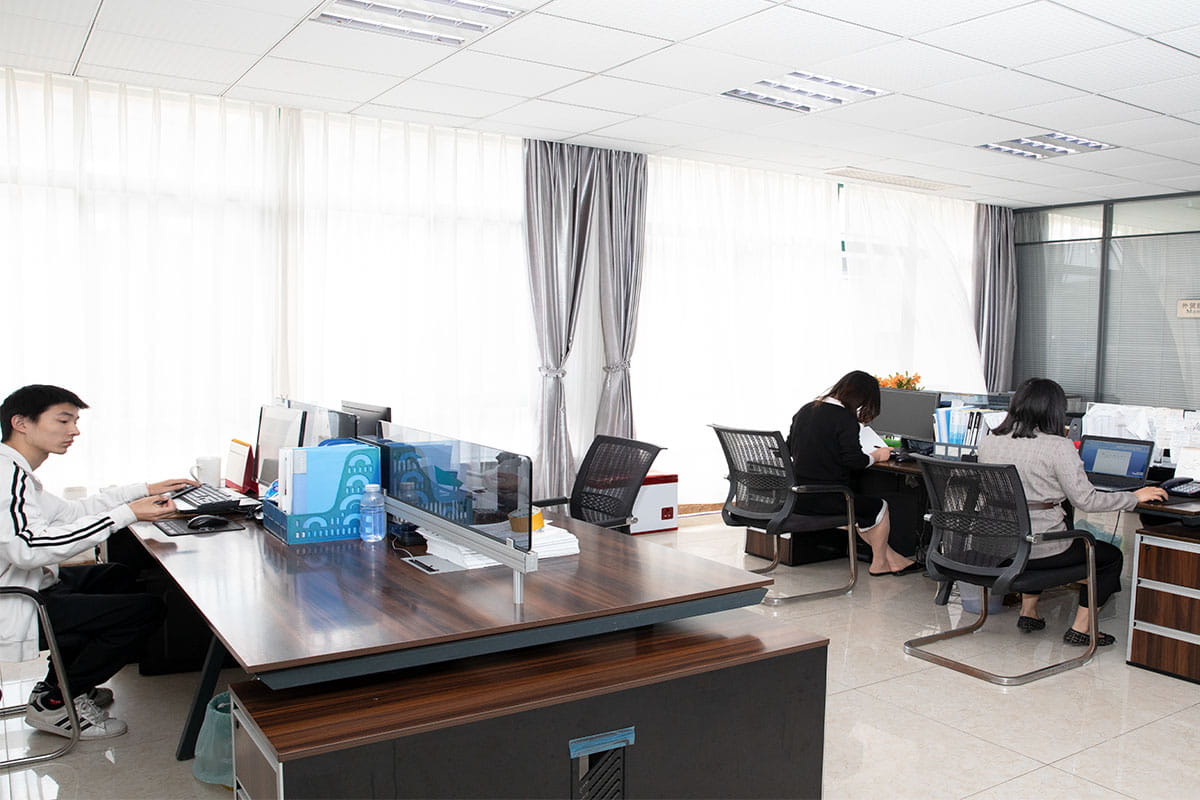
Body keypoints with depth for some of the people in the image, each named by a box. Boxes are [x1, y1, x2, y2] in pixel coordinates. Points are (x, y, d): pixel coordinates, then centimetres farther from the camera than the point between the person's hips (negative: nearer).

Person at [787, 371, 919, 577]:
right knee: (879, 507, 16)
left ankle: (890, 557, 33)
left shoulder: (805, 410, 8)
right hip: (824, 498, -8)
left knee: (858, 507, 29)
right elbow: (854, 460, -19)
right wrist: (876, 455, 1)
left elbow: (790, 448, 17)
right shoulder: (845, 418, -15)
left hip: (798, 495, 8)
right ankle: (879, 563, 32)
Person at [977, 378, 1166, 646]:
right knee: (1111, 556, 19)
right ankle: (1080, 628, 18)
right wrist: (1134, 497, 0)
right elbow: (1085, 500, -14)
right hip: (1040, 548, -6)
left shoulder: (988, 442, 1)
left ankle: (1028, 611, 35)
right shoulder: (1058, 446, -16)